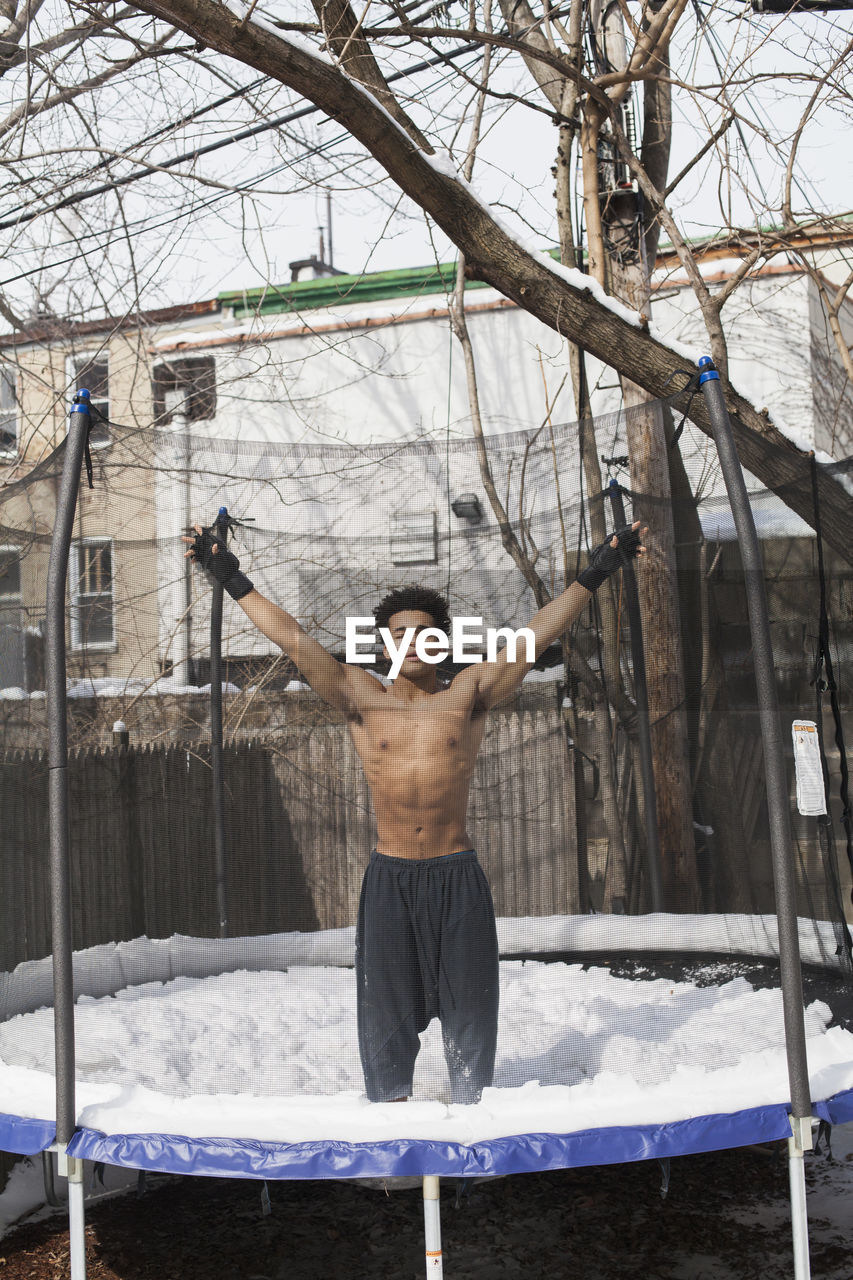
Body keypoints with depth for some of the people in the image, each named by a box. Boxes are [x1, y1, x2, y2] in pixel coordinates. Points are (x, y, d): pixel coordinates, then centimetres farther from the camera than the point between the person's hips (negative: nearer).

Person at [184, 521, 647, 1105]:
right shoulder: (362, 698, 4)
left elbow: (539, 633, -2)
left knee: (468, 1003, 7)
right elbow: (291, 637, 1)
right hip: (390, 877, 1)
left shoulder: (471, 694, 3)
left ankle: (471, 1106, 21)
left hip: (458, 875, 0)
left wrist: (597, 571, -6)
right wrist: (233, 579, -1)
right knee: (387, 1005, 7)